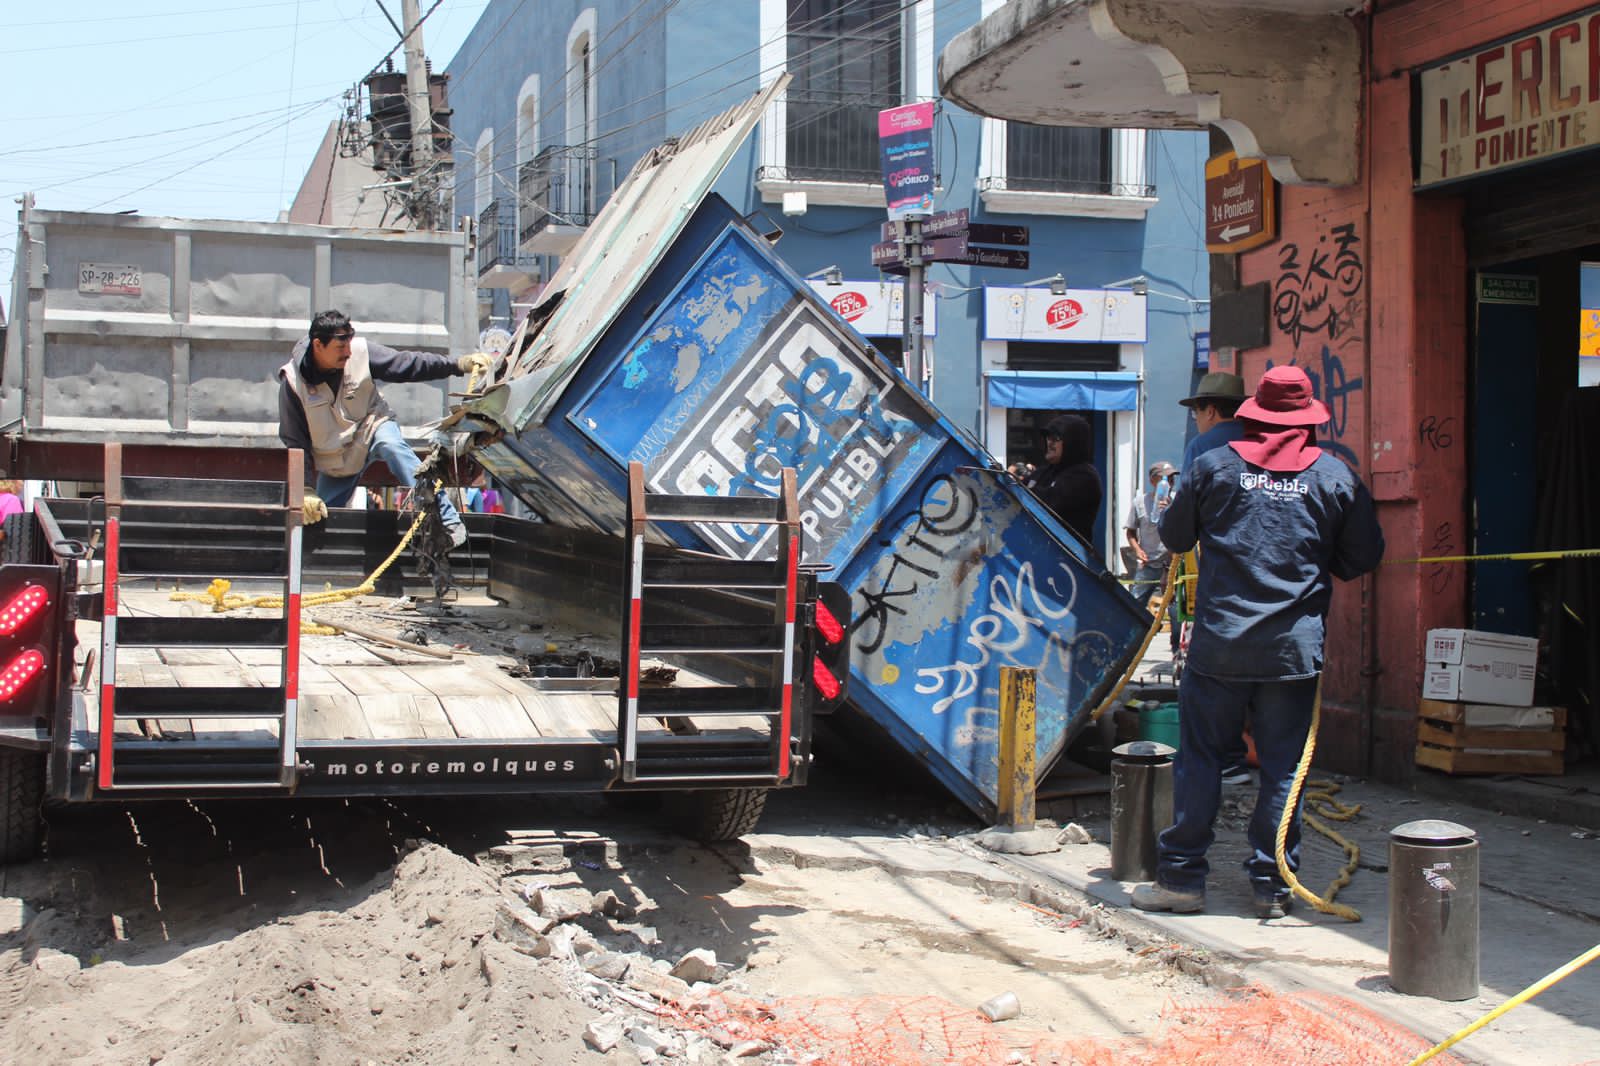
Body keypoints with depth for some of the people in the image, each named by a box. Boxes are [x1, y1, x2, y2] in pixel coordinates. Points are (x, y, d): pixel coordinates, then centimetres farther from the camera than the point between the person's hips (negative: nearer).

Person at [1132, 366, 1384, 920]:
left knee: (1199, 757, 7)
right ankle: (1272, 885, 10)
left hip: (1220, 642, 0)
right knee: (1283, 766, 7)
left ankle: (1181, 877, 10)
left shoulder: (1214, 466, 0)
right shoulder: (1335, 476, 2)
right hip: (1296, 647, 1)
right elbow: (1363, 557, 8)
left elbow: (1173, 536, 11)